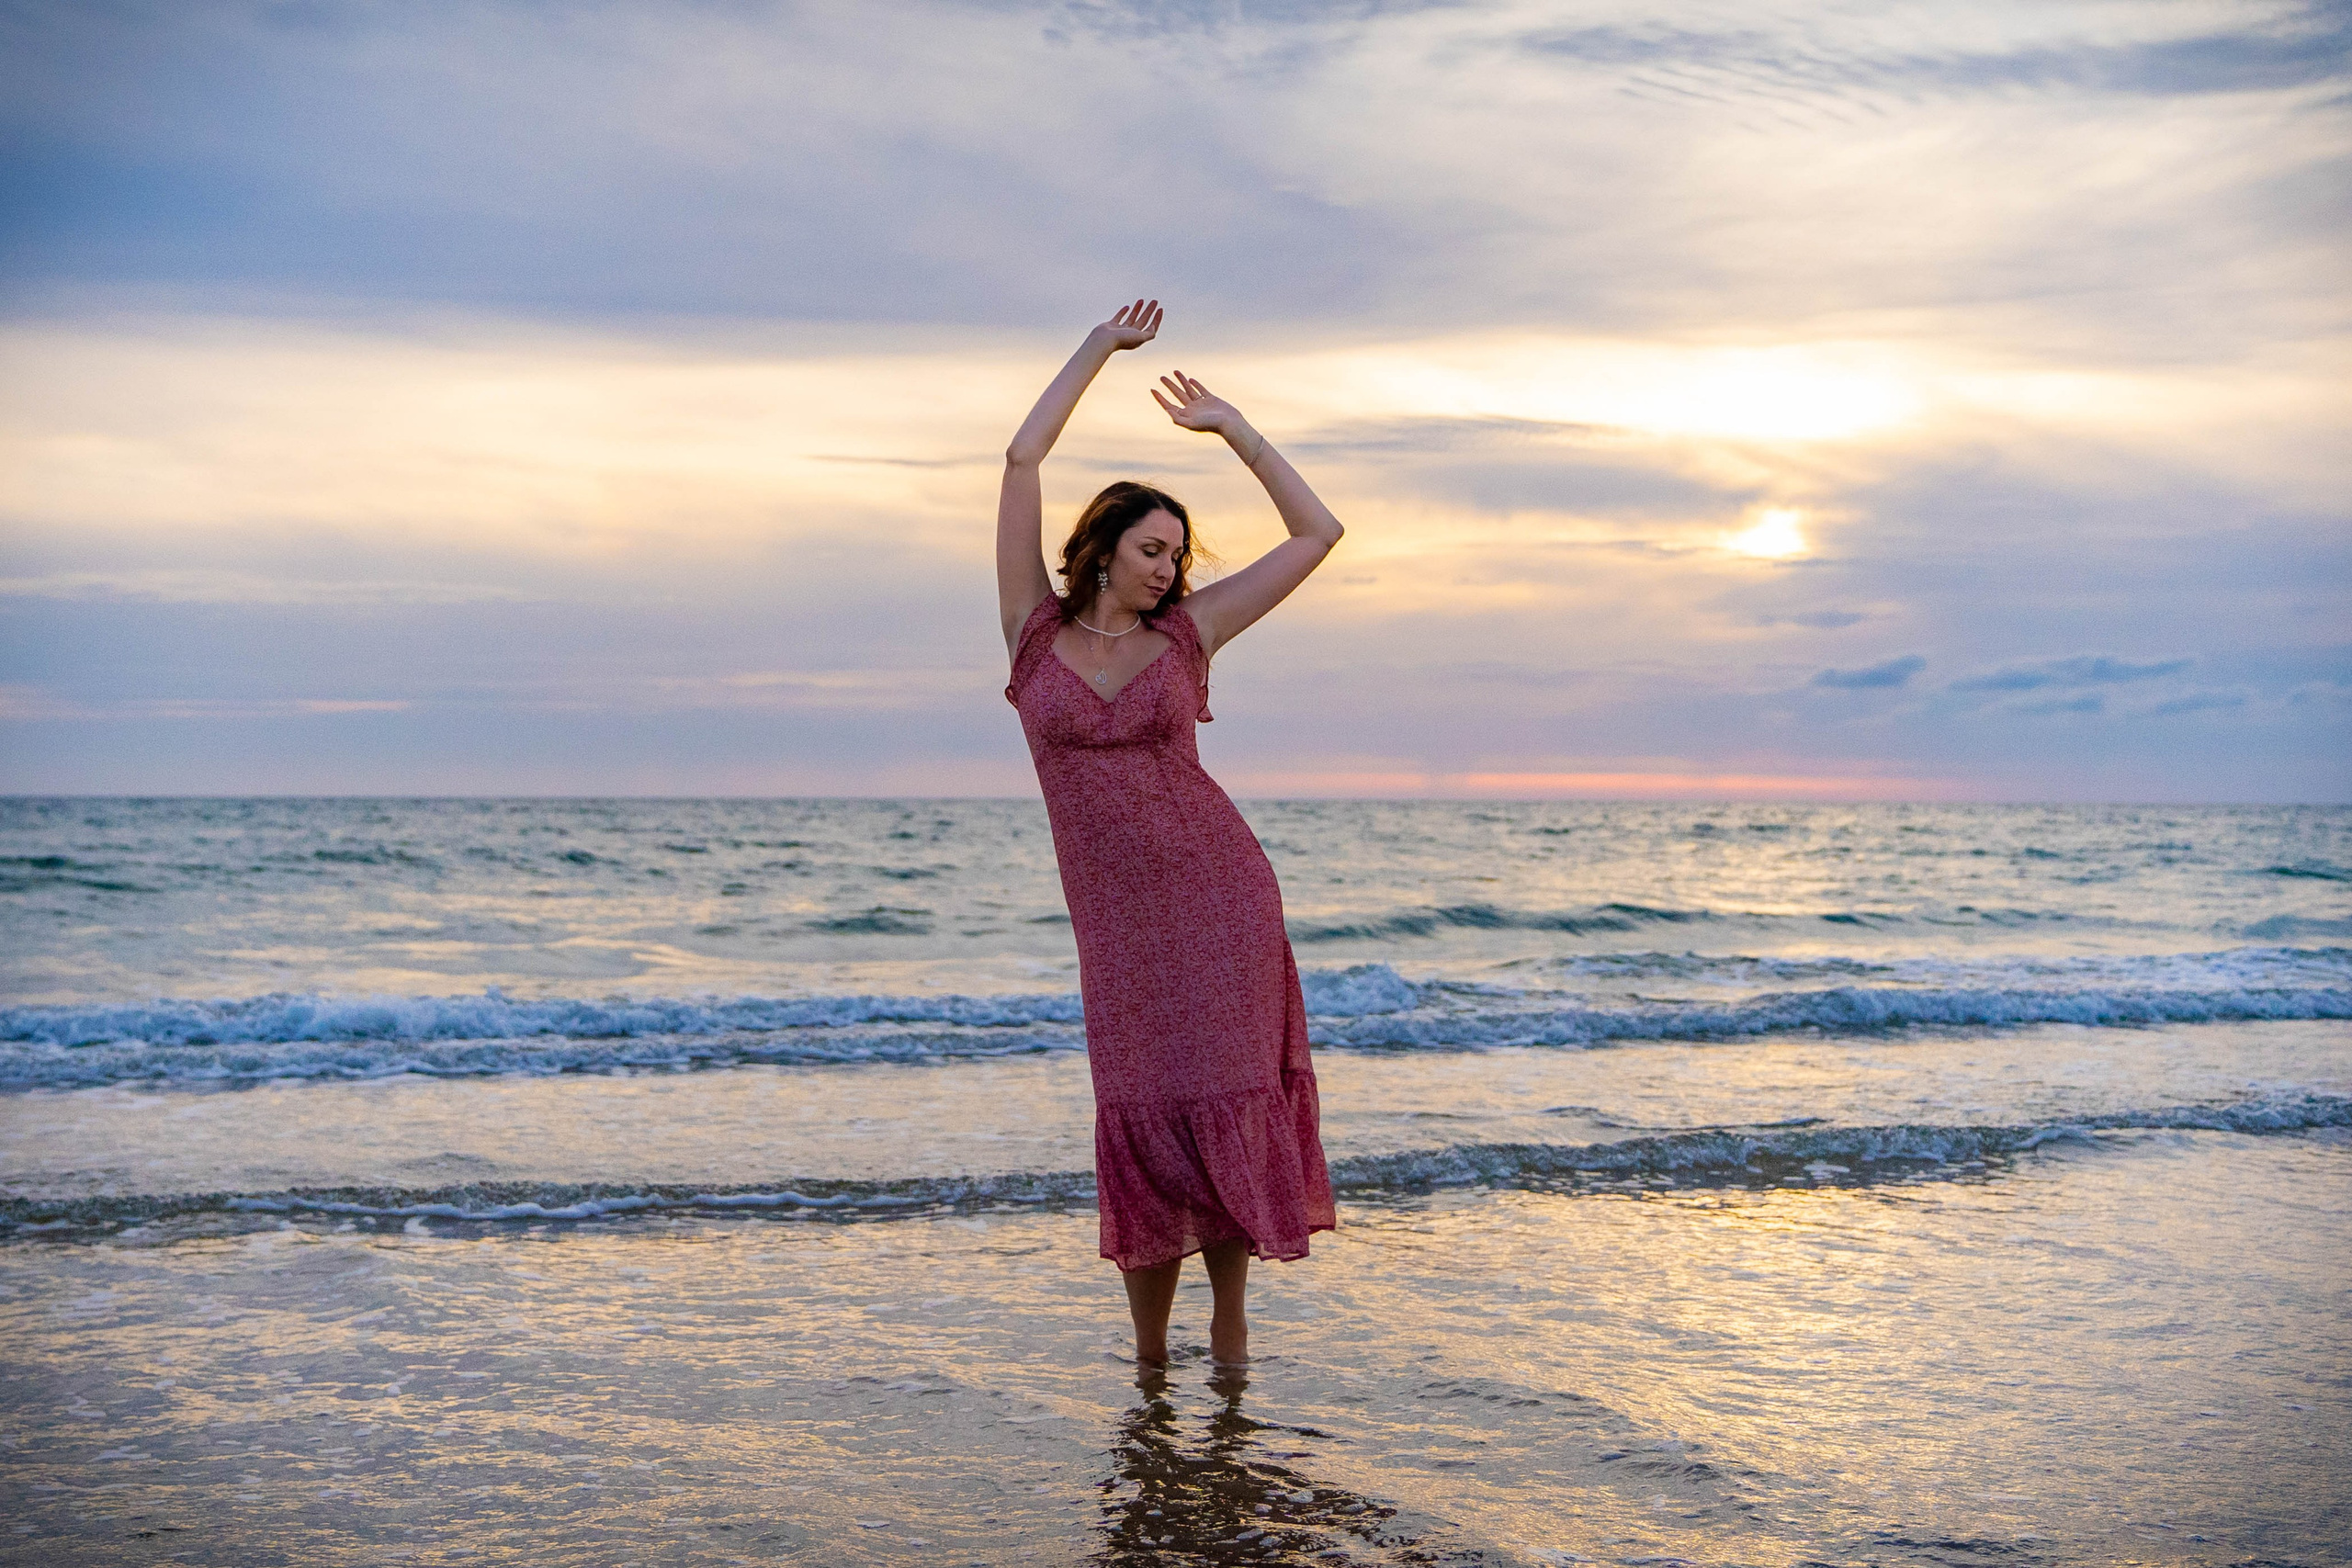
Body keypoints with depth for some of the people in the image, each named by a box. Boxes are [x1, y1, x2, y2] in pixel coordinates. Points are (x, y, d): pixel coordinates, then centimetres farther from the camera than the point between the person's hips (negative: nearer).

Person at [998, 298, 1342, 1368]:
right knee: (1143, 1116, 0)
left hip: (1218, 890, 0)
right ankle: (1149, 1355, 17)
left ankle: (1229, 1320, 18)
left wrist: (1230, 426, 9)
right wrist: (1099, 347, 6)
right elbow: (1022, 459, 0)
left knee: (1226, 1103, 2)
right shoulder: (1033, 630, 3)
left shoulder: (1187, 631, 4)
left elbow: (1318, 532, 8)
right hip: (1118, 916, 0)